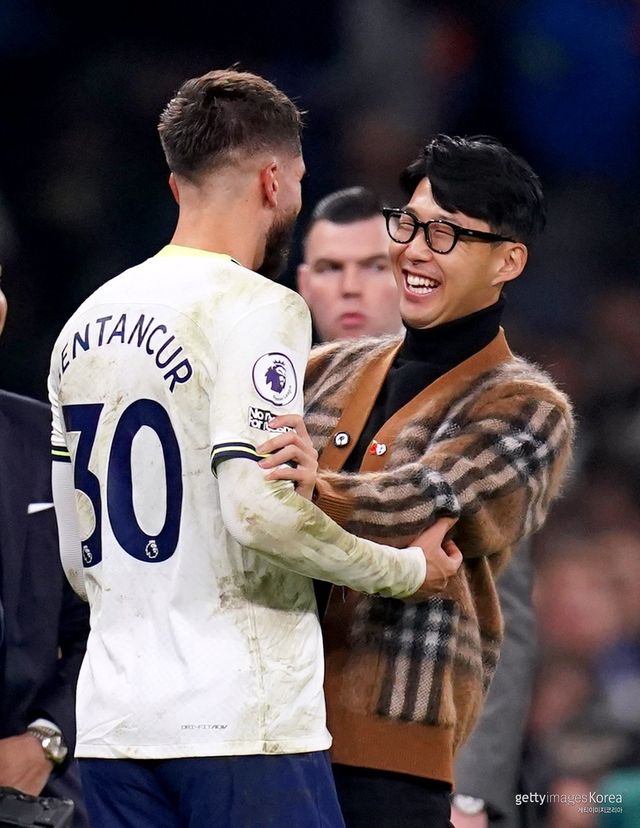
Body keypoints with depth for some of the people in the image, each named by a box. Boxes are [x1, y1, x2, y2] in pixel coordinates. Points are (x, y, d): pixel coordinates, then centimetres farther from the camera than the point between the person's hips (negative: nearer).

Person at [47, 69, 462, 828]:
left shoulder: (87, 322, 15)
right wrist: (409, 570, -7)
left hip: (111, 715, 7)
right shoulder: (255, 309, -8)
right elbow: (260, 509, -20)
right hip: (241, 716, -7)